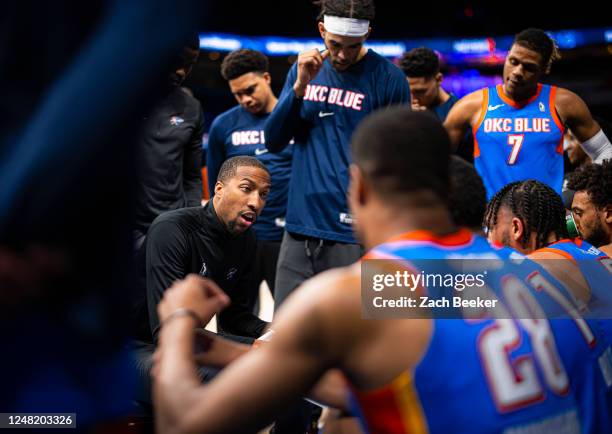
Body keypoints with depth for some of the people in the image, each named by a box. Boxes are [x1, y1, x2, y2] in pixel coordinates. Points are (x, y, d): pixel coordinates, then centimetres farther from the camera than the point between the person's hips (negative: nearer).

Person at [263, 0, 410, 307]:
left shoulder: (388, 78, -6)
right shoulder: (304, 69, 10)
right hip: (300, 228, 5)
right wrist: (300, 86, -8)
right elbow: (273, 142, 6)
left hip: (353, 237, -5)